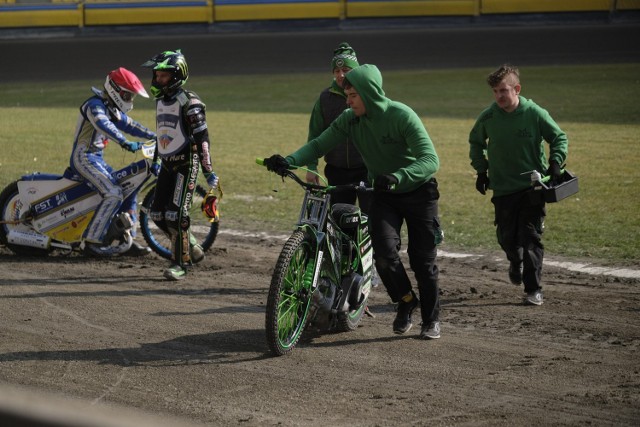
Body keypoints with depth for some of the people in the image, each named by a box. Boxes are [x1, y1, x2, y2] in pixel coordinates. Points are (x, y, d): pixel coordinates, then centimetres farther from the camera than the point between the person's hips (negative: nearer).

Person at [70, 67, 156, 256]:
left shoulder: (113, 109, 15)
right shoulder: (95, 104, -15)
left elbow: (129, 125, 22)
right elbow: (103, 125, -33)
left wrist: (155, 137, 13)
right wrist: (125, 143, -45)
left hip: (97, 159, 10)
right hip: (84, 157, -10)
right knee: (113, 193, -24)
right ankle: (93, 237, -26)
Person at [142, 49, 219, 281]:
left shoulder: (189, 103, -14)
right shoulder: (161, 101, 12)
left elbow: (202, 138, -16)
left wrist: (209, 171, -18)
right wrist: (156, 160, 29)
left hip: (186, 164, -8)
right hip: (167, 164, 8)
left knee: (176, 215, -13)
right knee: (158, 214, 5)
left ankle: (181, 262, 0)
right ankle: (193, 249, 21)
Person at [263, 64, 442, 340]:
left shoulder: (402, 116, -25)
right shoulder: (350, 120, -9)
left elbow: (430, 159, -32)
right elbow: (319, 144, -10)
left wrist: (397, 177, -49)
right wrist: (289, 161, -29)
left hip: (417, 191, -3)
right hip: (384, 194, 3)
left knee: (423, 259, 0)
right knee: (385, 252, -17)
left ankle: (432, 319, 19)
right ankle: (405, 301, 10)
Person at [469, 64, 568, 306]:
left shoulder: (535, 114, -11)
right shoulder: (488, 118, -5)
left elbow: (559, 138, 3)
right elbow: (476, 143, 16)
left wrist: (555, 163, -11)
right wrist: (481, 170, 9)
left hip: (533, 187, -2)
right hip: (503, 189, 2)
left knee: (531, 237, -8)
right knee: (506, 237, 6)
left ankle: (533, 290, -2)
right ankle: (515, 263, 41)